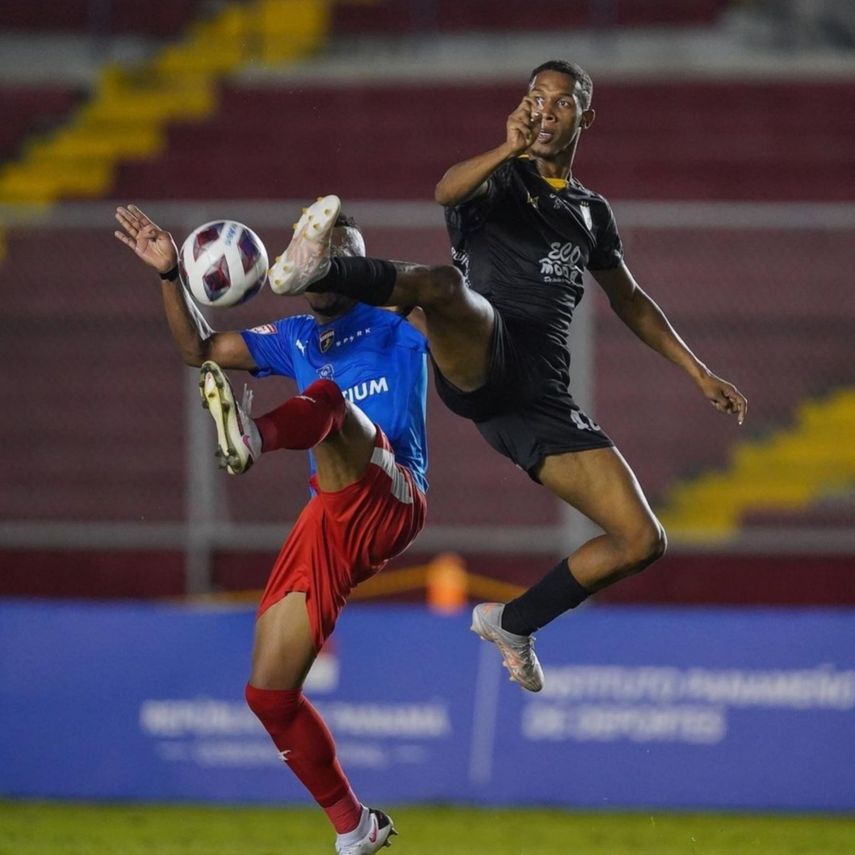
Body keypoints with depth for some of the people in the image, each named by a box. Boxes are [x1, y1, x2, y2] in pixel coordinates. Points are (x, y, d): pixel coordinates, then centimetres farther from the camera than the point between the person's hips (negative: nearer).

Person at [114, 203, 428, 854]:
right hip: (329, 527, 6)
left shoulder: (400, 330, 9)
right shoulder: (296, 340, 23)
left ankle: (255, 437, -68)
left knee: (326, 395, -32)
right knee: (269, 692, 0)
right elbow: (200, 349, 19)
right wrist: (171, 276, 6)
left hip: (391, 503, -6)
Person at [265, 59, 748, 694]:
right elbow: (449, 190, -16)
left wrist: (699, 373, 38)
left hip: (541, 401, 5)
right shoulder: (505, 179, 10)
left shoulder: (592, 212, 26)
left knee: (642, 542, -1)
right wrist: (509, 150, -35)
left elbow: (630, 301, 41)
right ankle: (315, 271, -66)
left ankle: (513, 623, 19)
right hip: (480, 357, -5)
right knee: (445, 283, -41)